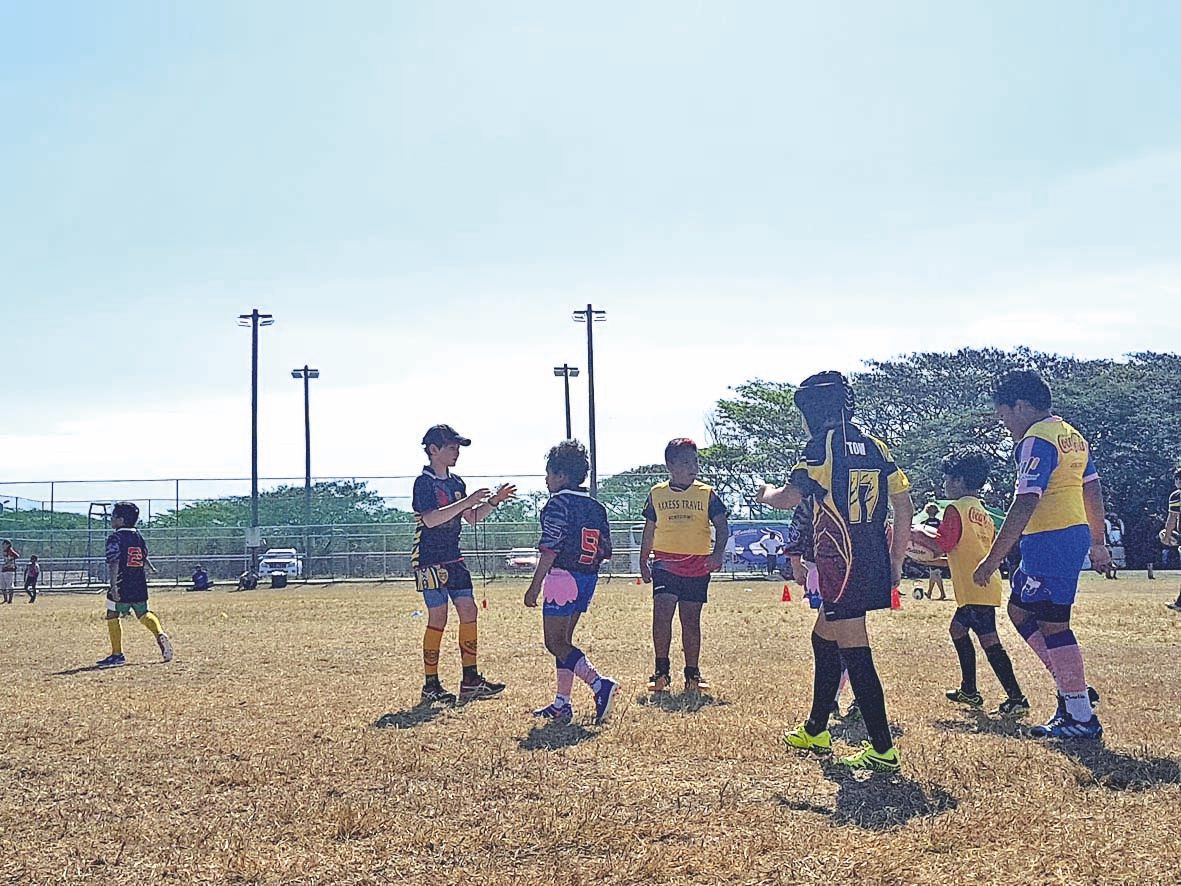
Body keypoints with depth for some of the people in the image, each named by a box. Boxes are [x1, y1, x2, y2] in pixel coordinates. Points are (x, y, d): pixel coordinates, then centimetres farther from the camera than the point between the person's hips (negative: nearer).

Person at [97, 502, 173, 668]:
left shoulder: (115, 538, -9)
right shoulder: (138, 536, 10)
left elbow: (113, 563, -18)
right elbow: (144, 557, 21)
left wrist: (113, 585, -23)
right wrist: (151, 569, 41)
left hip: (121, 585, -6)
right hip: (139, 585, 6)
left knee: (112, 616, 5)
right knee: (143, 614, 15)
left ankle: (117, 654, 5)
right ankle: (160, 635, -12)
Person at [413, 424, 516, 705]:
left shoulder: (456, 482, 14)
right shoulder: (424, 482, -11)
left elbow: (472, 518, 20)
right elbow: (431, 519, -25)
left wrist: (493, 501, 5)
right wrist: (466, 501, -25)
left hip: (453, 559, 8)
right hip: (429, 560, -8)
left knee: (469, 612, 3)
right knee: (438, 619, -6)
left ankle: (470, 681, 10)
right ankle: (431, 686, 4)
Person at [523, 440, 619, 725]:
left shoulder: (558, 503, -11)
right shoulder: (595, 507, 13)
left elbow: (550, 550, -16)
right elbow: (604, 551, 11)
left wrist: (535, 586, -14)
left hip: (563, 576, -9)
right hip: (588, 579, 9)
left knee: (555, 643, -5)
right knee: (563, 640, 15)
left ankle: (600, 684, -21)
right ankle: (562, 704, 15)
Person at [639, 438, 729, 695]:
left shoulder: (706, 494, 3)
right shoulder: (657, 494, 7)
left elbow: (722, 526, 1)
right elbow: (649, 531, 16)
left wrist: (718, 552, -16)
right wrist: (643, 562, 17)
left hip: (697, 566, 0)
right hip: (665, 563, 0)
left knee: (690, 619, 4)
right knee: (661, 613, -14)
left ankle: (692, 674, 16)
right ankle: (661, 671, -3)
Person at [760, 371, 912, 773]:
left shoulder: (823, 444, -7)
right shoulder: (874, 445, 13)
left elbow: (790, 497, -15)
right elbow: (904, 507, 11)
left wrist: (766, 494, 8)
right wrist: (895, 560, 18)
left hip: (841, 565, -8)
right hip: (875, 562, 8)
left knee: (855, 655, -5)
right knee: (823, 640, 21)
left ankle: (883, 750, -3)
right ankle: (815, 731, 32)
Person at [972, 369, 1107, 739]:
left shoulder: (1037, 441, -15)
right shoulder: (1072, 435, 15)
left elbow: (1024, 506, -21)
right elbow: (1093, 491, 20)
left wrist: (991, 560, -20)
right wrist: (1098, 543, 27)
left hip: (1050, 541, -10)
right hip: (1075, 534, 10)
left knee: (1052, 625, -3)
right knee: (1019, 610, 18)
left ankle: (1082, 718, 3)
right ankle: (1075, 689, 19)